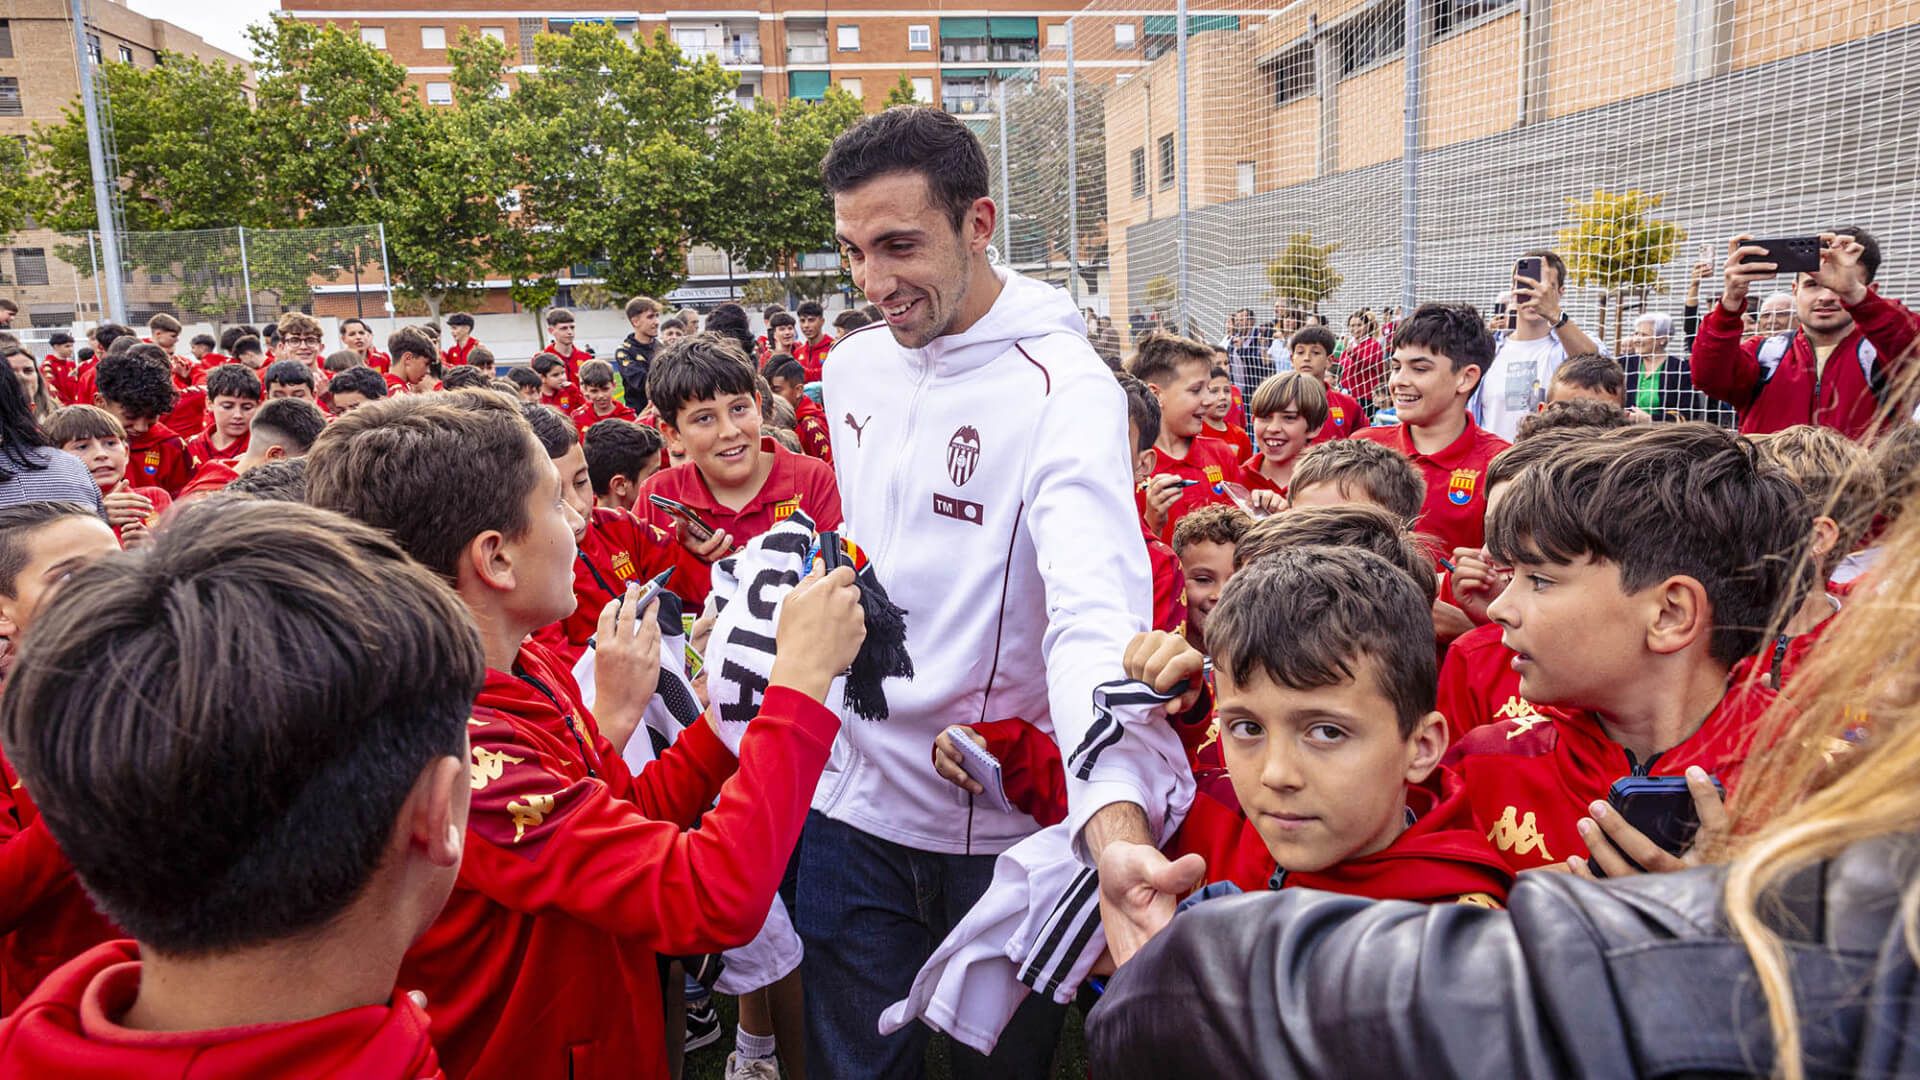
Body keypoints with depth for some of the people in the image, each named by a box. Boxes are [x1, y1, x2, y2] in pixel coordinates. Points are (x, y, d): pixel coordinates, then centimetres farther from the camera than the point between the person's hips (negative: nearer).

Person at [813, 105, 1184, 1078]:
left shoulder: (1063, 386, -20)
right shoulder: (850, 366, 2)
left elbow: (1097, 607, -35)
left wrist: (1116, 817, -50)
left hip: (1006, 824, -4)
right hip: (856, 804, 5)